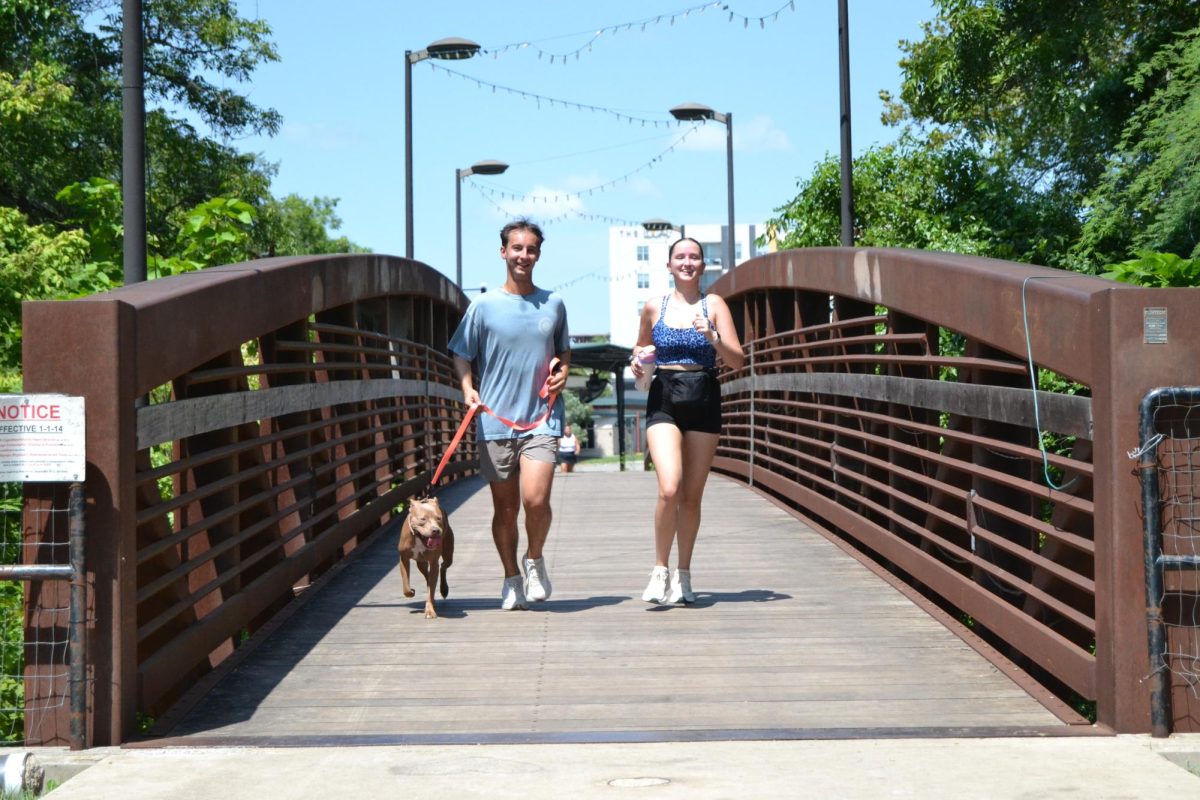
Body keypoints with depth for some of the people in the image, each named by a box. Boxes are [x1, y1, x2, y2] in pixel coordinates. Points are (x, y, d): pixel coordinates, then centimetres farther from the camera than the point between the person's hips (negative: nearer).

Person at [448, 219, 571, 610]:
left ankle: (534, 559, 11)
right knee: (505, 507, 6)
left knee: (535, 498, -17)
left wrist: (562, 370, 2)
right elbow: (462, 355, 6)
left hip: (542, 418, 0)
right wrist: (468, 388, -11)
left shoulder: (554, 304, 8)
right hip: (495, 420, 0)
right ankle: (512, 578, 24)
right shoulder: (484, 306, 2)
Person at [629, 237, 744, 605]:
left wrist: (713, 338, -18)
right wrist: (637, 362, 1)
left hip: (704, 400, 1)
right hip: (663, 401, 0)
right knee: (669, 489, -17)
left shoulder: (714, 305, 3)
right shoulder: (654, 307, 7)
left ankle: (683, 575, 21)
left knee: (692, 495, 7)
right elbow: (642, 346, 23)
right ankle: (660, 570, -1)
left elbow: (737, 360, -1)